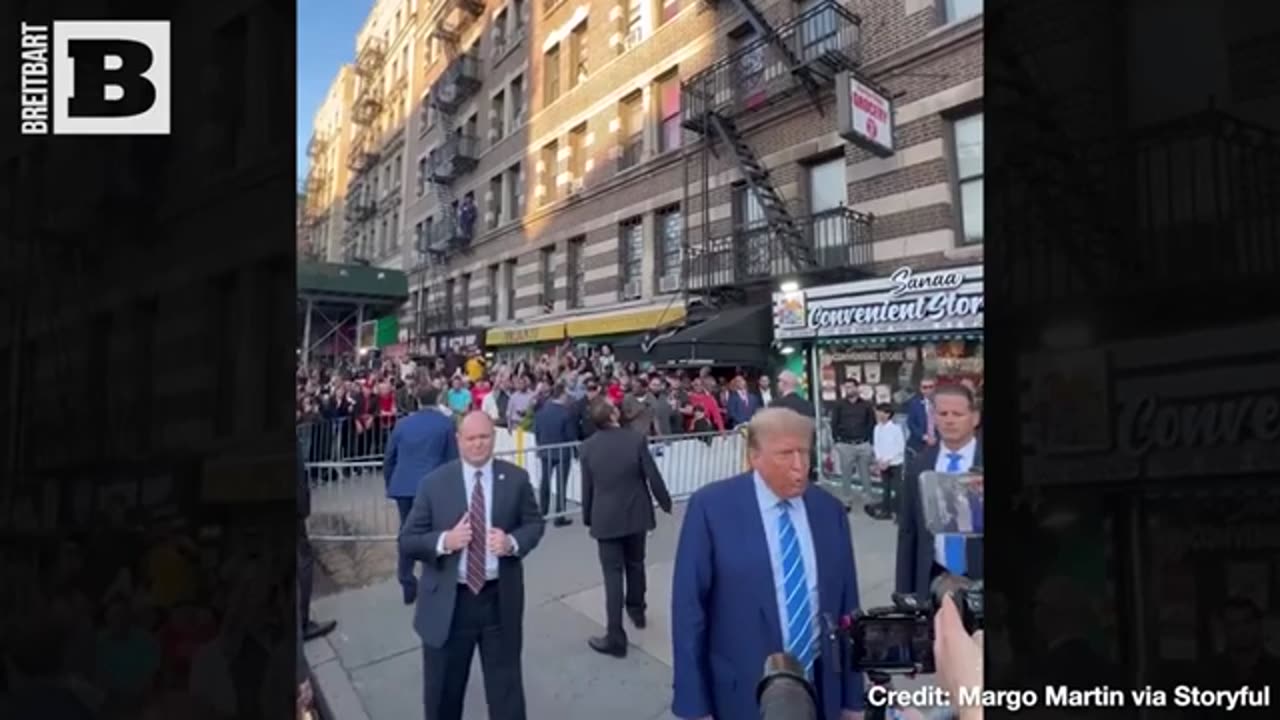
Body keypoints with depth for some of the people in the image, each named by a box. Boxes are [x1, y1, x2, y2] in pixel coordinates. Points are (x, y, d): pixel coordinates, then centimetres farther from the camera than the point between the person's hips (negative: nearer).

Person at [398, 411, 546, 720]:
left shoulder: (516, 479, -2)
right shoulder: (433, 483, -6)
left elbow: (535, 524, 4)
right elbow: (407, 541, -4)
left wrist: (513, 542, -17)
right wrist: (443, 541, -23)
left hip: (500, 599, 1)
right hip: (448, 602, 0)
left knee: (506, 686, 16)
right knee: (443, 691, 16)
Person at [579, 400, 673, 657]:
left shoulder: (588, 446, -8)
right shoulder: (636, 438, -13)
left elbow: (587, 487, -1)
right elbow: (653, 476, -9)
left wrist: (588, 517, 12)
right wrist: (665, 502, 6)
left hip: (606, 517, -1)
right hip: (636, 514, 1)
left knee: (613, 574, 1)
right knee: (635, 564, 23)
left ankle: (615, 637, -1)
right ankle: (636, 610, 42)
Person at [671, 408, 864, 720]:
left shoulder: (830, 510, 0)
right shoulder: (712, 507, -12)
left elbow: (845, 606, 5)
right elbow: (689, 608, -11)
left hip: (821, 689, 3)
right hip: (746, 693, -3)